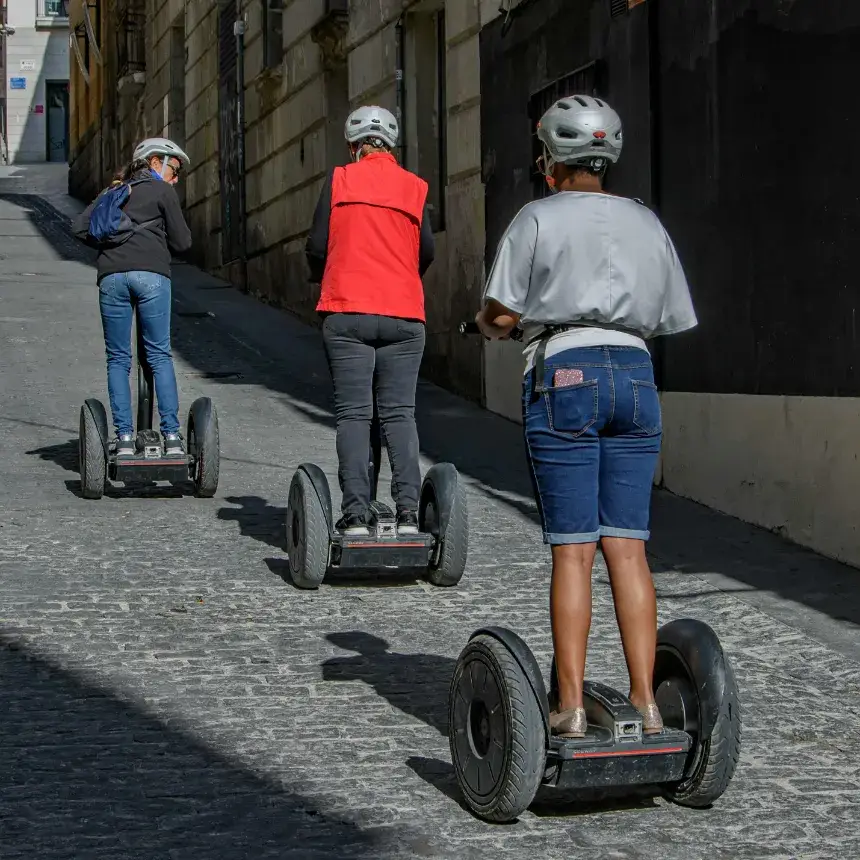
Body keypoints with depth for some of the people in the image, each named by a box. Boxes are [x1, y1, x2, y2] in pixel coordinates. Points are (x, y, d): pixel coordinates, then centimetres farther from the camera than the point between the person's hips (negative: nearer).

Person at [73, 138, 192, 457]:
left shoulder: (112, 192, 25)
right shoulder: (161, 192, 12)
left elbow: (80, 226, 13)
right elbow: (182, 242, 9)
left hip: (111, 275, 3)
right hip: (151, 275, -3)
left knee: (118, 359, 6)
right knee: (159, 355, 0)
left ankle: (125, 438, 0)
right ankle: (172, 436, -5)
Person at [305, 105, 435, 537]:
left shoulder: (339, 181, 4)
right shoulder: (415, 187, 9)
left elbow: (317, 246, 3)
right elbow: (426, 251, 9)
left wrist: (321, 277, 25)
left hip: (347, 312, -2)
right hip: (404, 315, 2)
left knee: (353, 415, -1)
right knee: (399, 413, 4)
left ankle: (355, 514, -7)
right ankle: (408, 512, -5)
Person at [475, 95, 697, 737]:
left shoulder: (539, 219, 1)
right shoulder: (648, 223, 15)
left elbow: (502, 314, -5)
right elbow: (674, 320, 15)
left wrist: (485, 323, 18)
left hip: (565, 376, -4)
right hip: (635, 375, 4)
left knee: (573, 548, -4)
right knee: (628, 546, 3)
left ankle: (571, 707, -4)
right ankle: (645, 702, -1)